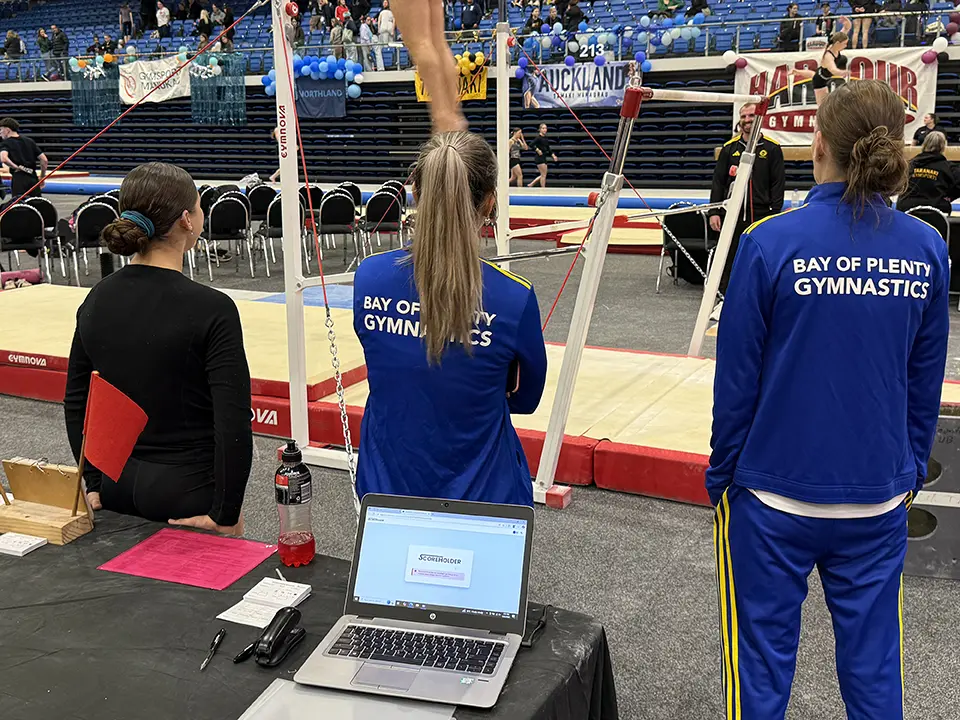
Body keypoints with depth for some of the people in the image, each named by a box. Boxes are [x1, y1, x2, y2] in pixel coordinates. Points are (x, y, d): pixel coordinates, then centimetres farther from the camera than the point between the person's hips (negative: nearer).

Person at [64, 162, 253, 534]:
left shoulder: (97, 299, 0)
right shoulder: (211, 309, -19)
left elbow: (75, 402, 8)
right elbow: (233, 424, -23)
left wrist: (95, 485, 14)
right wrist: (225, 515, -15)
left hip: (116, 485, 6)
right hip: (186, 491, -6)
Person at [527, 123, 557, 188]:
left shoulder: (545, 138, 13)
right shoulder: (538, 138, -11)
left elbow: (548, 148, 21)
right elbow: (531, 145, -21)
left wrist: (553, 155, 12)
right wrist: (537, 150, -19)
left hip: (544, 158, 9)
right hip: (540, 158, -9)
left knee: (543, 175, 11)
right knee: (543, 175, -7)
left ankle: (530, 185, 19)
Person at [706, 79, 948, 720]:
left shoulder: (770, 243, -15)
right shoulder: (926, 249, -3)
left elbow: (737, 378, -9)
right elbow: (926, 384, 6)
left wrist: (722, 475, 4)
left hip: (774, 495, -3)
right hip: (879, 499, 4)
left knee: (762, 667, 12)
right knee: (874, 667, 18)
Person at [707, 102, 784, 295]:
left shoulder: (772, 148, 1)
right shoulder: (729, 147, 6)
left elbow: (778, 185, 0)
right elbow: (718, 182, 7)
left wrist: (774, 215, -6)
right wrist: (714, 212, 0)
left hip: (761, 215, -2)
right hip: (732, 214, 2)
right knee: (728, 262, 7)